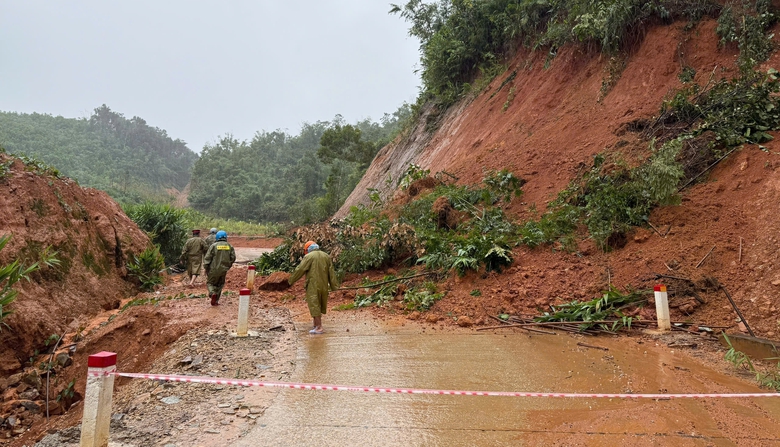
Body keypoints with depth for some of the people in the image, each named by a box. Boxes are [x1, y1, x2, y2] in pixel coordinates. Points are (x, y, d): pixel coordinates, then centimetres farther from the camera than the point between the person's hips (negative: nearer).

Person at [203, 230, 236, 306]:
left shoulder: (214, 246, -7)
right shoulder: (230, 246, 2)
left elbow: (207, 258, -8)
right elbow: (233, 258, 2)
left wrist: (206, 269, 2)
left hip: (214, 269, -3)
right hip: (223, 270, 3)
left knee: (210, 283, 14)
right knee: (220, 285, 17)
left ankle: (212, 293, -13)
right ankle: (215, 301, 15)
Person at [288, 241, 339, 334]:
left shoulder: (309, 257, -7)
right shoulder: (326, 256, 10)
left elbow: (300, 270, -6)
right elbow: (331, 272, 10)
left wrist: (291, 280, 6)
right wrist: (334, 285, 13)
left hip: (313, 285, -6)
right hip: (323, 285, 6)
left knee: (314, 305, -2)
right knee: (320, 305, 16)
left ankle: (319, 327, -4)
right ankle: (316, 325, 25)